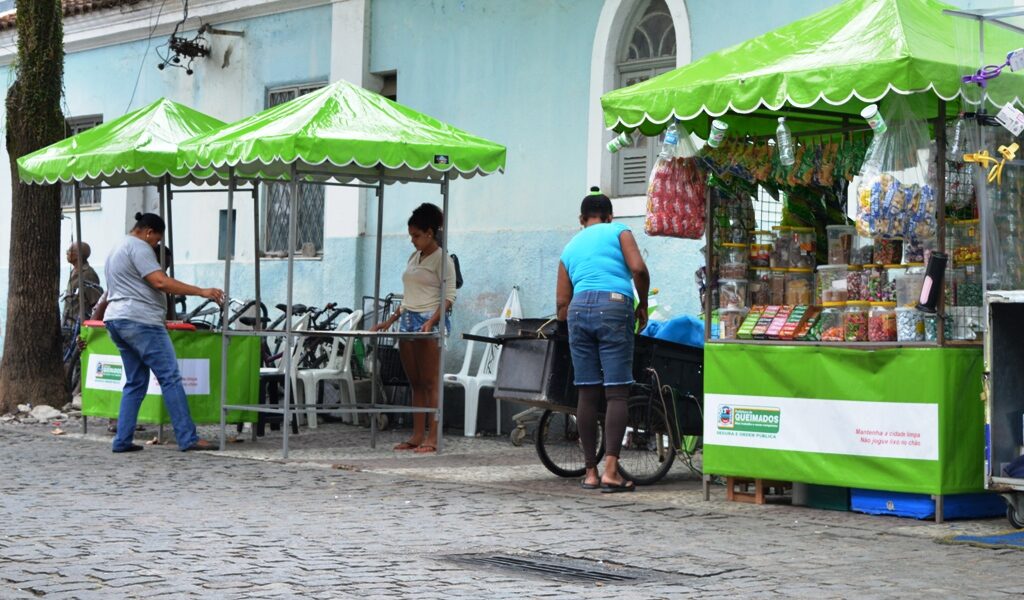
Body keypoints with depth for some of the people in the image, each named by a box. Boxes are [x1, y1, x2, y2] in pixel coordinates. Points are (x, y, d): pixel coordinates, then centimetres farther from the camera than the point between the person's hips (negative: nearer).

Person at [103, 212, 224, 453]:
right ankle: (188, 438, -13)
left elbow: (109, 295, 30)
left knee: (135, 383, 13)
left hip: (115, 320, 10)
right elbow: (160, 282, -17)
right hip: (140, 320, -10)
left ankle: (122, 440, 7)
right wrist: (202, 292, -17)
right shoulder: (138, 247, -7)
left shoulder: (116, 251, 26)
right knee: (170, 378, -10)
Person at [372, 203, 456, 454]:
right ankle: (417, 436, 10)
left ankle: (432, 438, -8)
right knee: (415, 383, 8)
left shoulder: (442, 259, -5)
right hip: (408, 321, 8)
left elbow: (449, 296, -11)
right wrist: (391, 320, 17)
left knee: (430, 383, -8)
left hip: (430, 323, -8)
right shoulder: (414, 258, 18)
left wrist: (432, 321, -23)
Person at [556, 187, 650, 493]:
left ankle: (590, 472, 9)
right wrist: (643, 303, 11)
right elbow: (638, 269, -2)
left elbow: (562, 300, 19)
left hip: (579, 310, 4)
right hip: (615, 307, -4)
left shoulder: (570, 247, 25)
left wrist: (565, 325, 30)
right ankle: (610, 470, -13)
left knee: (587, 394, 7)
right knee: (617, 393, -5)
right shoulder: (619, 232, 14)